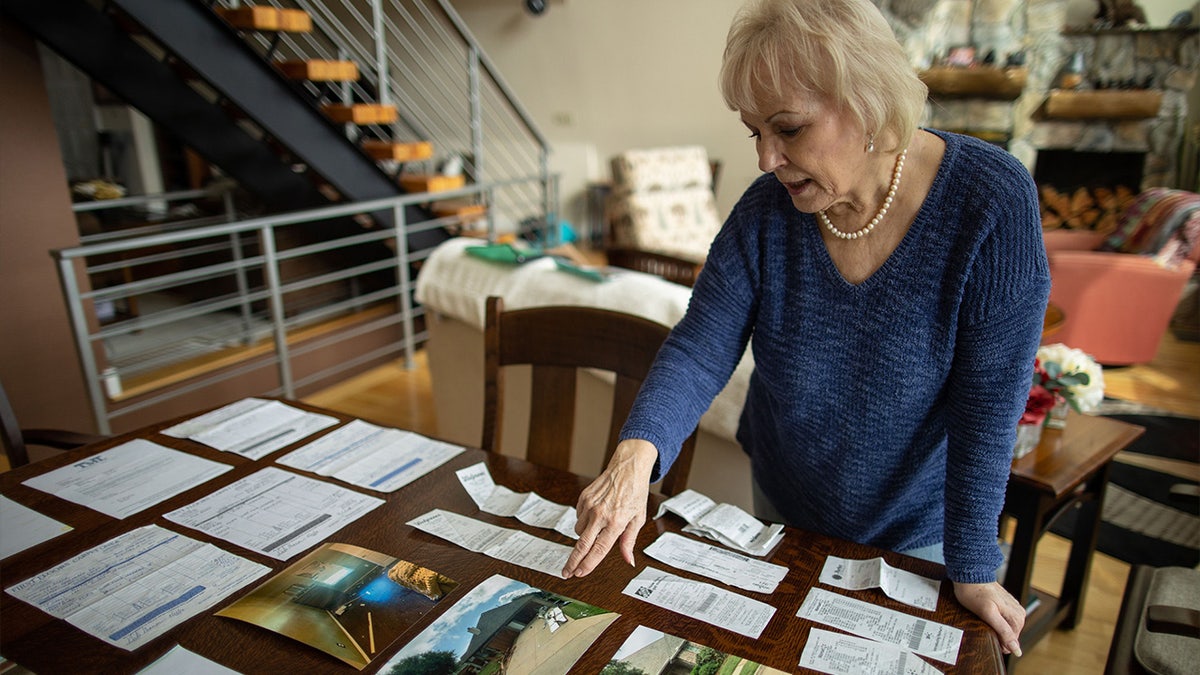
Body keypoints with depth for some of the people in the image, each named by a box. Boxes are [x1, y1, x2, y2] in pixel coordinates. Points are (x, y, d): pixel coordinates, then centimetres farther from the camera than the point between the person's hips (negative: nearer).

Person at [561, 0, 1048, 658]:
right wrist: (636, 454, -39)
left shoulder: (991, 200, -26)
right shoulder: (767, 210, -18)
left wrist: (973, 571, -17)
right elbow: (700, 349, -20)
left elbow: (989, 403, -23)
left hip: (917, 533, -2)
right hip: (782, 509, 3)